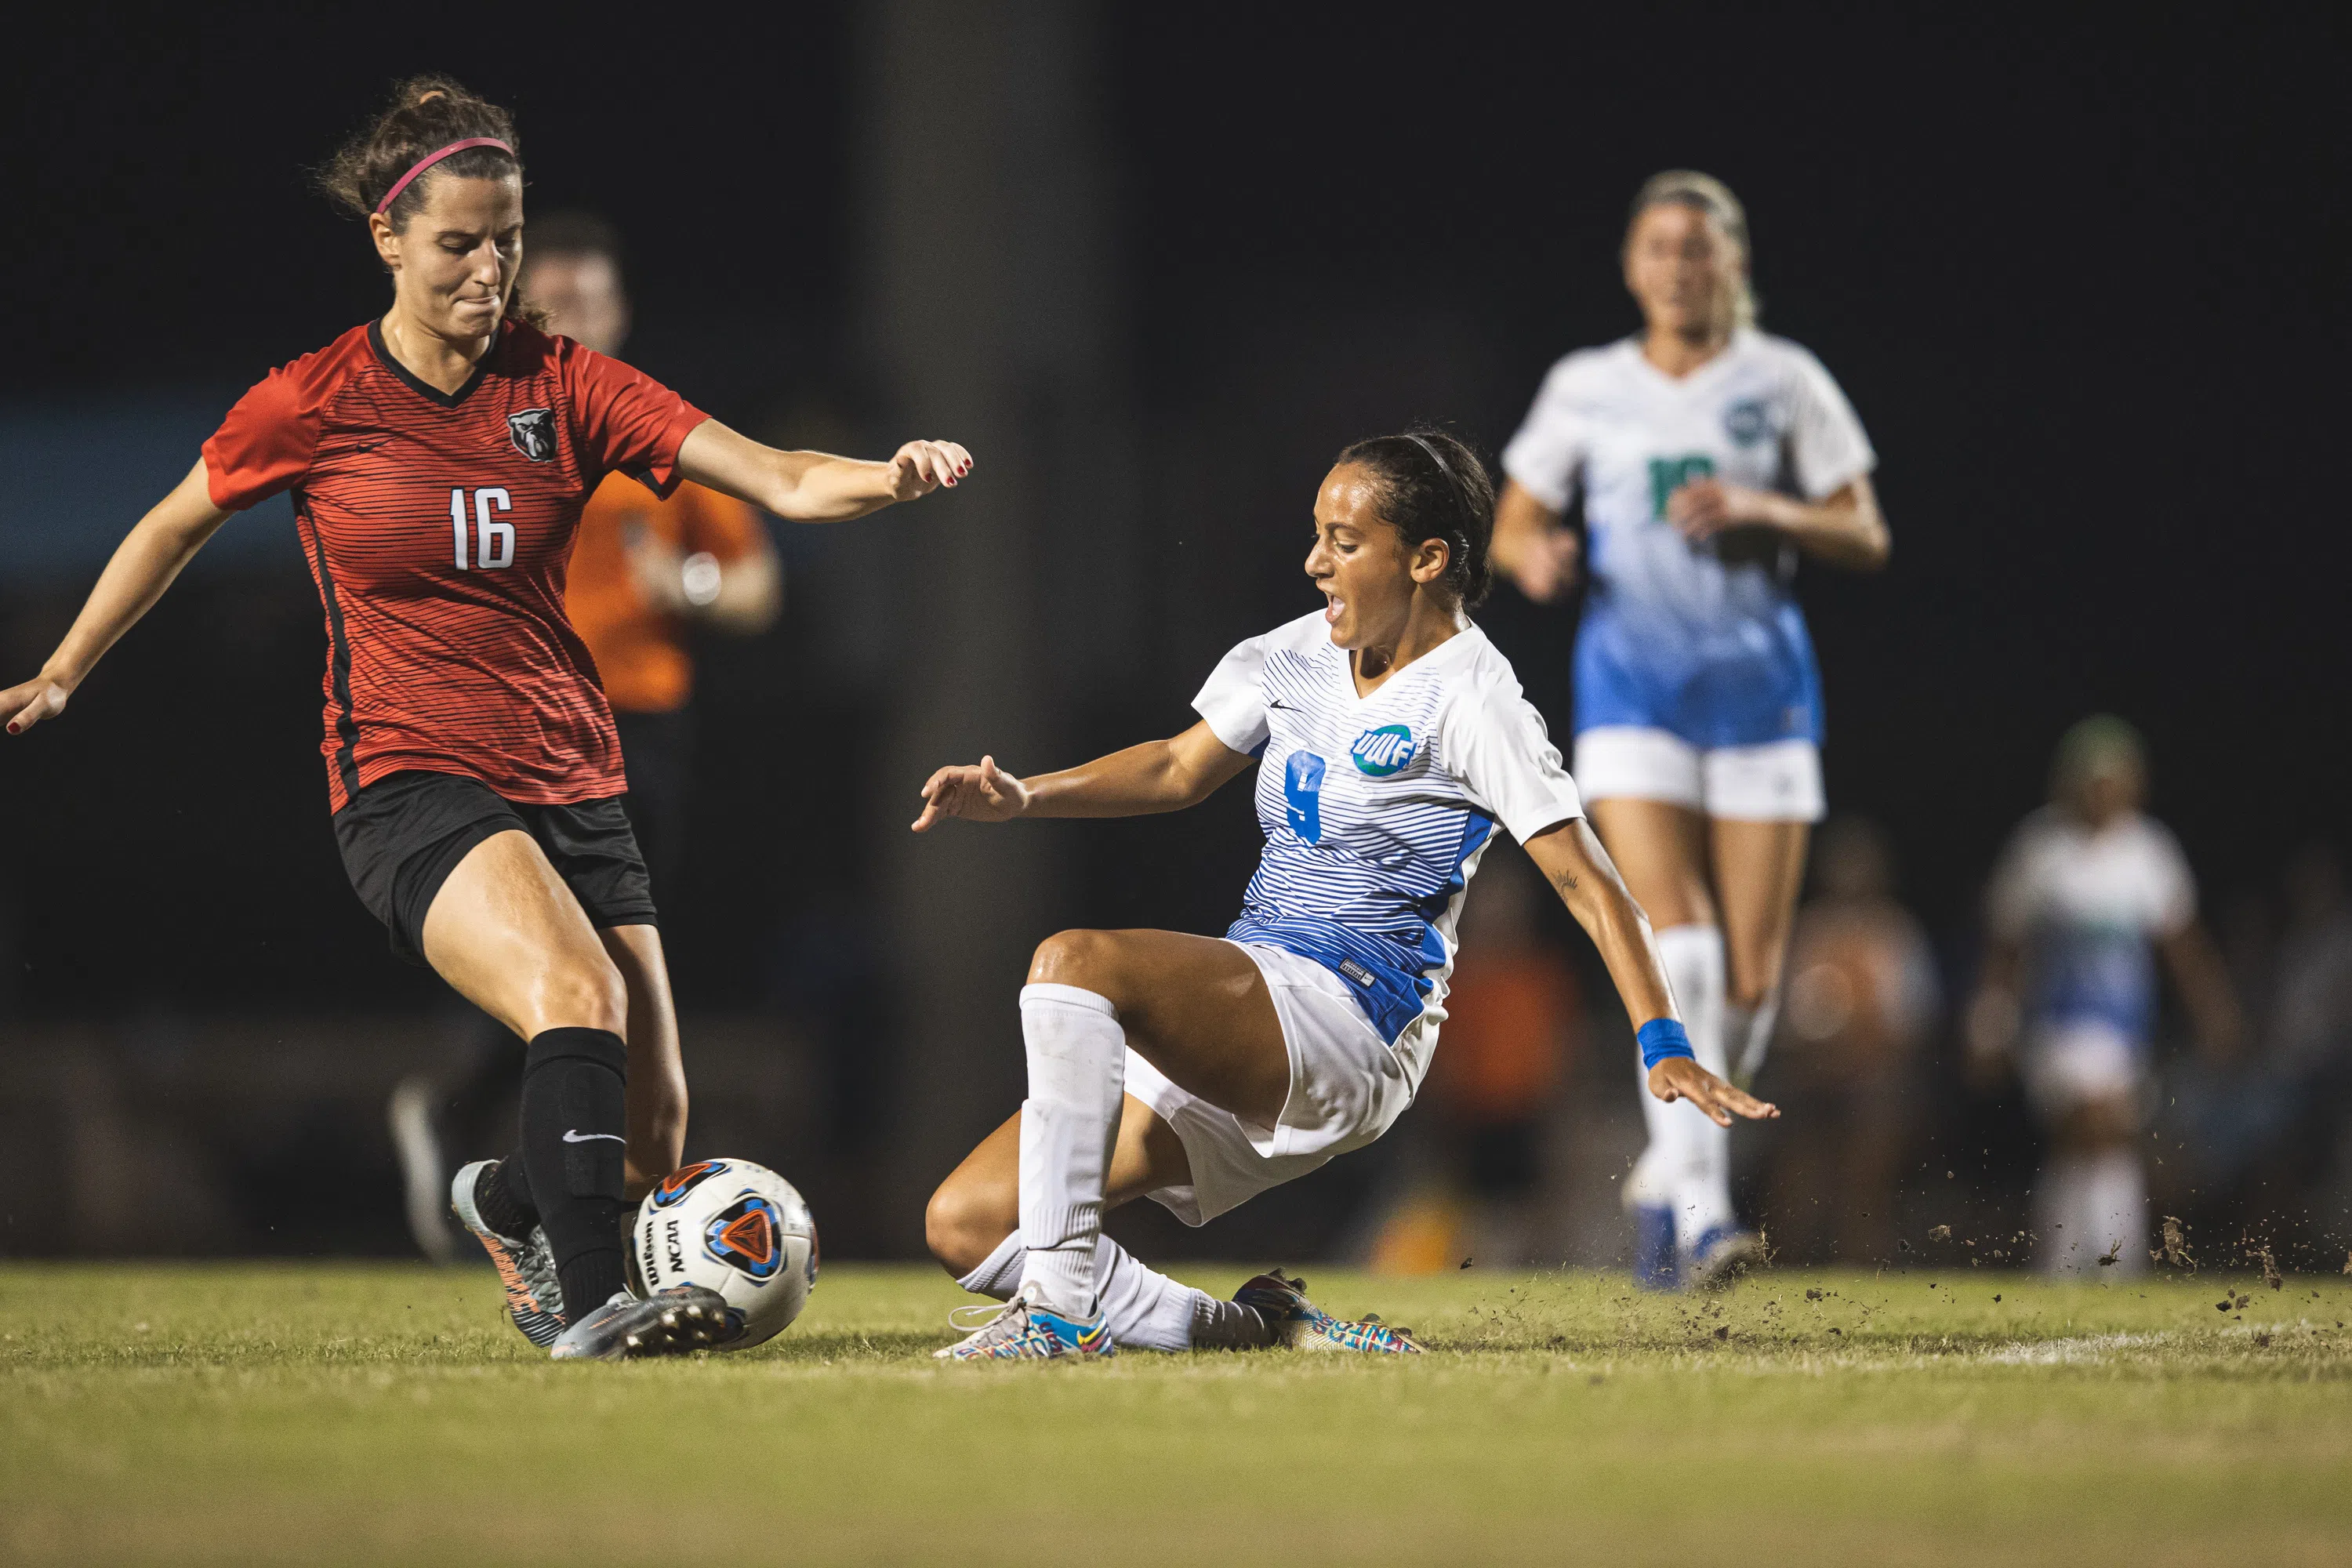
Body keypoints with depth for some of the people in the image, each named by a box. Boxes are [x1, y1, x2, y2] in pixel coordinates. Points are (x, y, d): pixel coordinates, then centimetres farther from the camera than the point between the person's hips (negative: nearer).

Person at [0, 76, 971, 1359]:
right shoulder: (309, 405, -3)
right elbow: (174, 526, 15)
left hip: (570, 784, 4)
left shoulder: (563, 387, 1)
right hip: (408, 781, -4)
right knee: (578, 992, -33)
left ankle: (506, 1204, 33)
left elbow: (780, 481, -8)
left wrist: (889, 475, -28)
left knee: (652, 1133, 0)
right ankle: (586, 1302, -35)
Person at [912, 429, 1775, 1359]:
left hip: (1350, 1016, -8)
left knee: (1073, 964, -34)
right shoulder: (1303, 655, 14)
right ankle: (1258, 1329, -2)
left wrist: (1664, 1048, -21)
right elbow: (1182, 771, 25)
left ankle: (1067, 1300, -32)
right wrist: (1022, 797, 9)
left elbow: (1586, 883, -10)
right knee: (963, 1223, -5)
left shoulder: (1469, 699, -7)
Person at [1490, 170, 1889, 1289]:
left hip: (1760, 688, 1)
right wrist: (1536, 558, -10)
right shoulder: (1585, 389, 7)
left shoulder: (1784, 382, 4)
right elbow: (1511, 524, 13)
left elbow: (1865, 540, 3)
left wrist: (1762, 510, -15)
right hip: (1632, 687, -1)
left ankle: (1665, 1175, 23)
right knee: (1675, 948, -18)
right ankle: (1700, 1213, -21)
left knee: (1750, 978, -1)